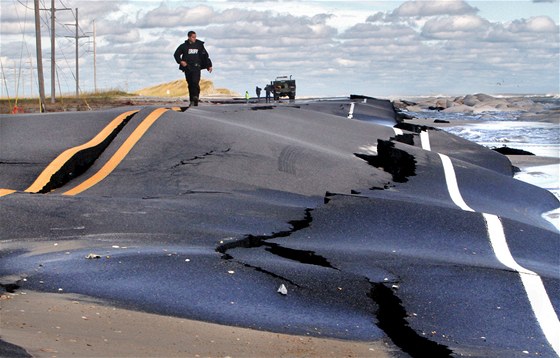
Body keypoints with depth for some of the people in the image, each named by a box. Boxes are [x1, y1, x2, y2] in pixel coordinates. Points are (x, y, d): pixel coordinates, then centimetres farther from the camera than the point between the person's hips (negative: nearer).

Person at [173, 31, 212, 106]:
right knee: (190, 84, 6)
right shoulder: (184, 46, 4)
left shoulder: (199, 45, 5)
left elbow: (205, 55, 11)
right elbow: (176, 54, 11)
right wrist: (180, 61, -5)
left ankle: (195, 97, -25)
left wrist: (209, 65, 8)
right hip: (187, 68, 1)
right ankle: (191, 100, 13)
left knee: (195, 82, -21)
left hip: (196, 67, -1)